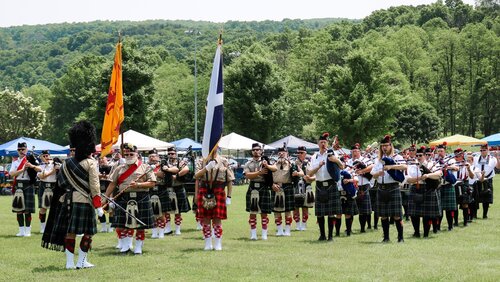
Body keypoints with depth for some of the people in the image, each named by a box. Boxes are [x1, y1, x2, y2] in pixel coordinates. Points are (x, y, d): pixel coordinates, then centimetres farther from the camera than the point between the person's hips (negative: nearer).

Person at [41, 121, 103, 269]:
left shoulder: (67, 163, 8)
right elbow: (94, 186, -10)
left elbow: (61, 183, 11)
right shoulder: (91, 163, -8)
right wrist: (98, 206, -8)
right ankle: (81, 261, 5)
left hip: (68, 200, 5)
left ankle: (70, 261, 9)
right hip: (84, 200, -5)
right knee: (87, 232, 5)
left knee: (70, 231, 7)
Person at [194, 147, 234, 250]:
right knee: (205, 219, 4)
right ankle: (208, 244, 12)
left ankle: (218, 244, 6)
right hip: (204, 192, 2)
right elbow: (196, 176, -1)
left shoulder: (223, 161, 5)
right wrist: (206, 168, -15)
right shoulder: (203, 161, 10)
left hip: (218, 192, -2)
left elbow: (230, 180, 4)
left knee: (217, 219, -1)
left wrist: (229, 196, 0)